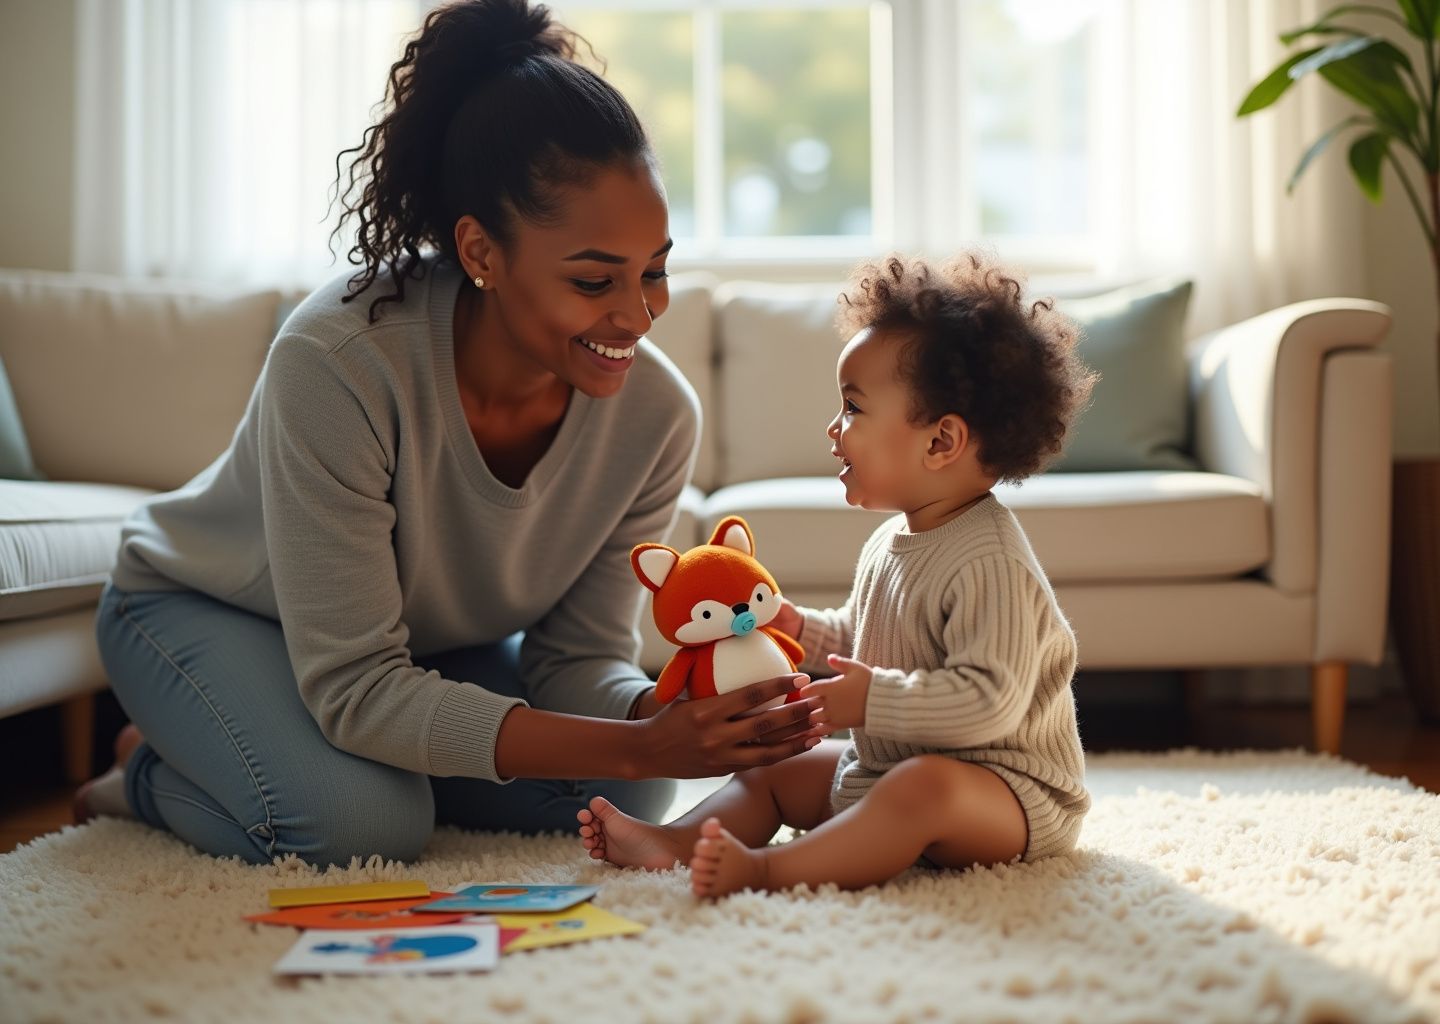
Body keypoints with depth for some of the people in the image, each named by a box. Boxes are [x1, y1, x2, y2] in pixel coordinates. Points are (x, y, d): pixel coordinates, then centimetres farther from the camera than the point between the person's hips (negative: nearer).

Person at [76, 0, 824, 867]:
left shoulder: (655, 412, -23)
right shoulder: (339, 364, -38)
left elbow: (578, 657, -14)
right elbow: (356, 689, -36)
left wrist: (665, 721, -39)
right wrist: (636, 746, -45)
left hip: (435, 641, 5)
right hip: (208, 611, -5)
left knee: (625, 798, -14)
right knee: (362, 823, -31)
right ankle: (153, 774, 3)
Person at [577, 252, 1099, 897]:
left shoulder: (989, 562, -24)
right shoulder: (891, 544, 7)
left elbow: (991, 699, -32)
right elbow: (864, 641, 23)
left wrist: (875, 699, -32)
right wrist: (801, 630, 6)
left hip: (1008, 788, -10)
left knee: (924, 787, -39)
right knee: (773, 766, 12)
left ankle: (766, 869, -49)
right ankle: (673, 842, -6)